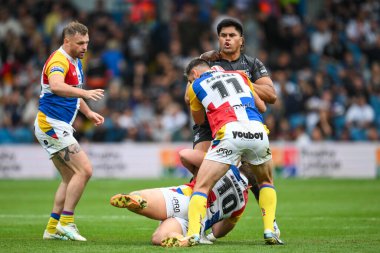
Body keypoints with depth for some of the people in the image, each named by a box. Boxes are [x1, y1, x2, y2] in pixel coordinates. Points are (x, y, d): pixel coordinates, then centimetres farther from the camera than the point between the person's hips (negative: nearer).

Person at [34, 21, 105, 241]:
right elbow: (56, 86, -41)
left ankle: (52, 228, 12)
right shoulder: (59, 61, -19)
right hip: (52, 125, -10)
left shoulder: (76, 62, 14)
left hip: (59, 127, 10)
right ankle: (66, 222, -11)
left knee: (71, 178, 11)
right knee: (84, 170, -15)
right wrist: (85, 93, -54)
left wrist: (88, 112, 17)